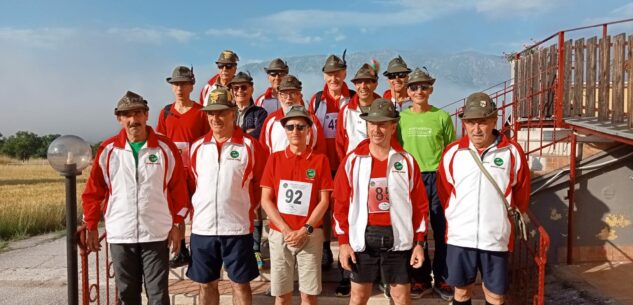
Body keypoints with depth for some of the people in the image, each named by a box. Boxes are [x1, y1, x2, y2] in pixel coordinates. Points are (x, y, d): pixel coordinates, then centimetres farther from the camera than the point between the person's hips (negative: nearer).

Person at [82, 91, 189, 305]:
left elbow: (178, 188, 0)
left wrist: (176, 224, -1)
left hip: (157, 234, -1)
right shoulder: (107, 150, 0)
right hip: (120, 235, 2)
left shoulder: (166, 147, -3)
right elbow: (93, 191, 5)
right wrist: (91, 227, 6)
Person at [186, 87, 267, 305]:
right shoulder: (197, 147, 6)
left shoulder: (250, 146, -5)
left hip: (237, 228, -3)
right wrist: (197, 208, 7)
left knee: (240, 283, 9)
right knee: (206, 284, 15)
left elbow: (262, 183, 3)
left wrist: (248, 207, 1)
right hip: (202, 227, 3)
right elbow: (193, 183, 16)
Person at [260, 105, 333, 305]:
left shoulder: (320, 160, 0)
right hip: (279, 234, 1)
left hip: (310, 235, -1)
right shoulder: (275, 159, 4)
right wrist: (286, 230, -9)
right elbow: (266, 200, 0)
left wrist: (305, 230, -11)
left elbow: (324, 201, -1)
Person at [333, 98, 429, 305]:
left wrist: (419, 242, 0)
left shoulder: (407, 160, -1)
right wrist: (343, 242, -4)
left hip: (399, 239, 0)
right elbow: (341, 203, -1)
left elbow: (420, 204, 2)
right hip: (362, 238, 0)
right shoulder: (352, 161, -2)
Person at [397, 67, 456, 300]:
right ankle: (421, 279, 24)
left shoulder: (442, 116, -1)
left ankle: (442, 279, 21)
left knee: (442, 230, 5)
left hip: (438, 178, -1)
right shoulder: (401, 117, 4)